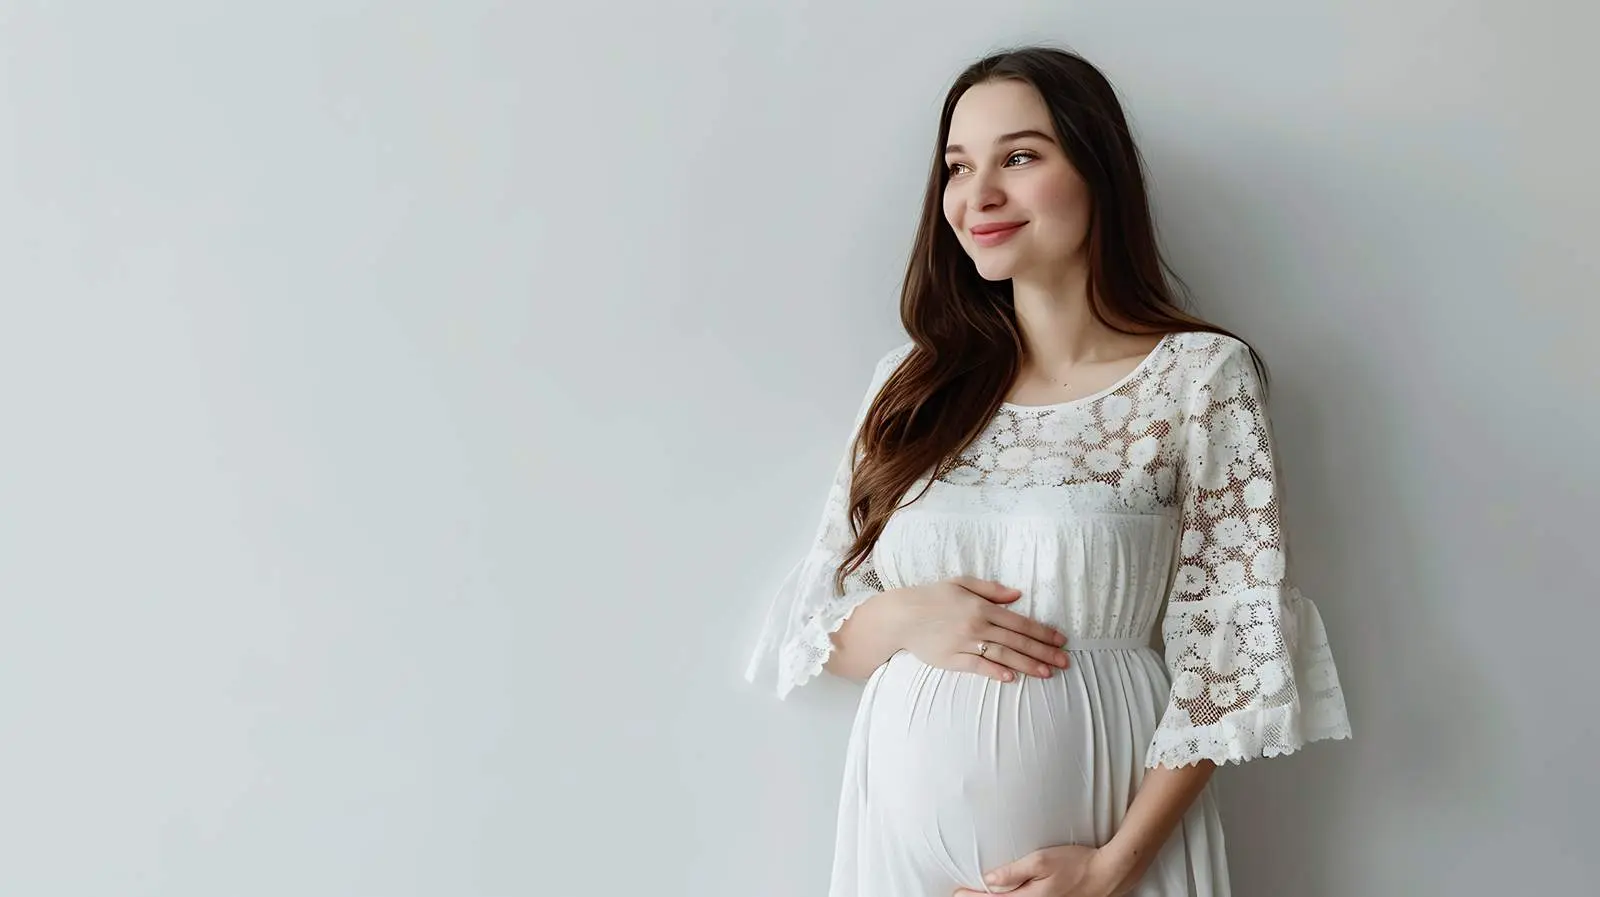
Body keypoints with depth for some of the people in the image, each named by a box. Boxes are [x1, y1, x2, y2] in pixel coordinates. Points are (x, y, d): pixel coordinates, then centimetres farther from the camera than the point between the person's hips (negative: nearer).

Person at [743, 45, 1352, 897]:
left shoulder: (1201, 376, -7)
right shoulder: (913, 379, 2)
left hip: (1099, 824, -3)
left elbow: (1228, 649, -9)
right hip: (908, 821, 3)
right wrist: (903, 619, -15)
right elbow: (817, 620, 6)